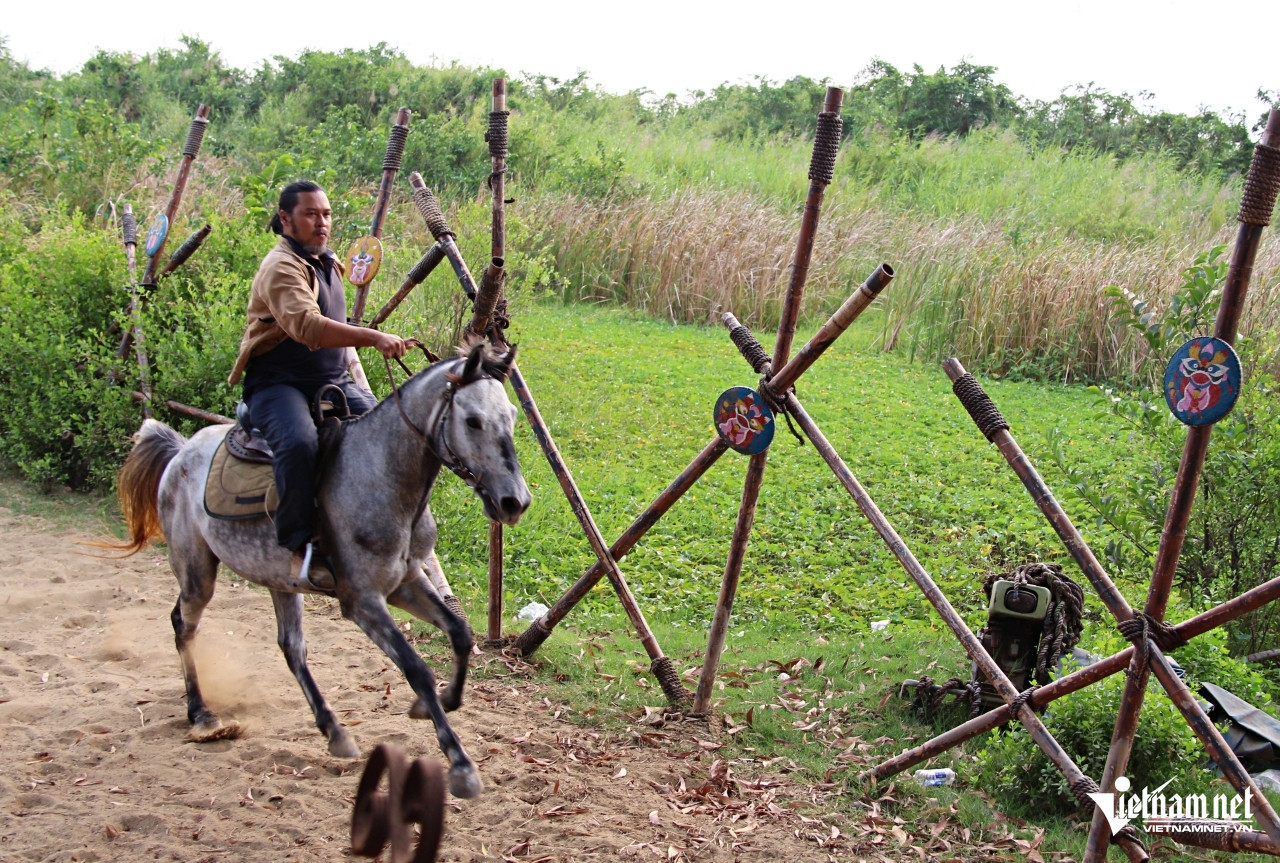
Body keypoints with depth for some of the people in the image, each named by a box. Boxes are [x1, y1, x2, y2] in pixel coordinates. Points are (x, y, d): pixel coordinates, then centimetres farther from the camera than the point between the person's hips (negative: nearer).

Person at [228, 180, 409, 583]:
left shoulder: (328, 262, 16)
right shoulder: (281, 266, -14)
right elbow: (307, 326, -34)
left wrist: (360, 384, 20)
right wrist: (372, 337, -44)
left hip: (335, 382, 8)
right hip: (279, 384, -8)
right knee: (300, 442, -37)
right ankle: (300, 544, -28)